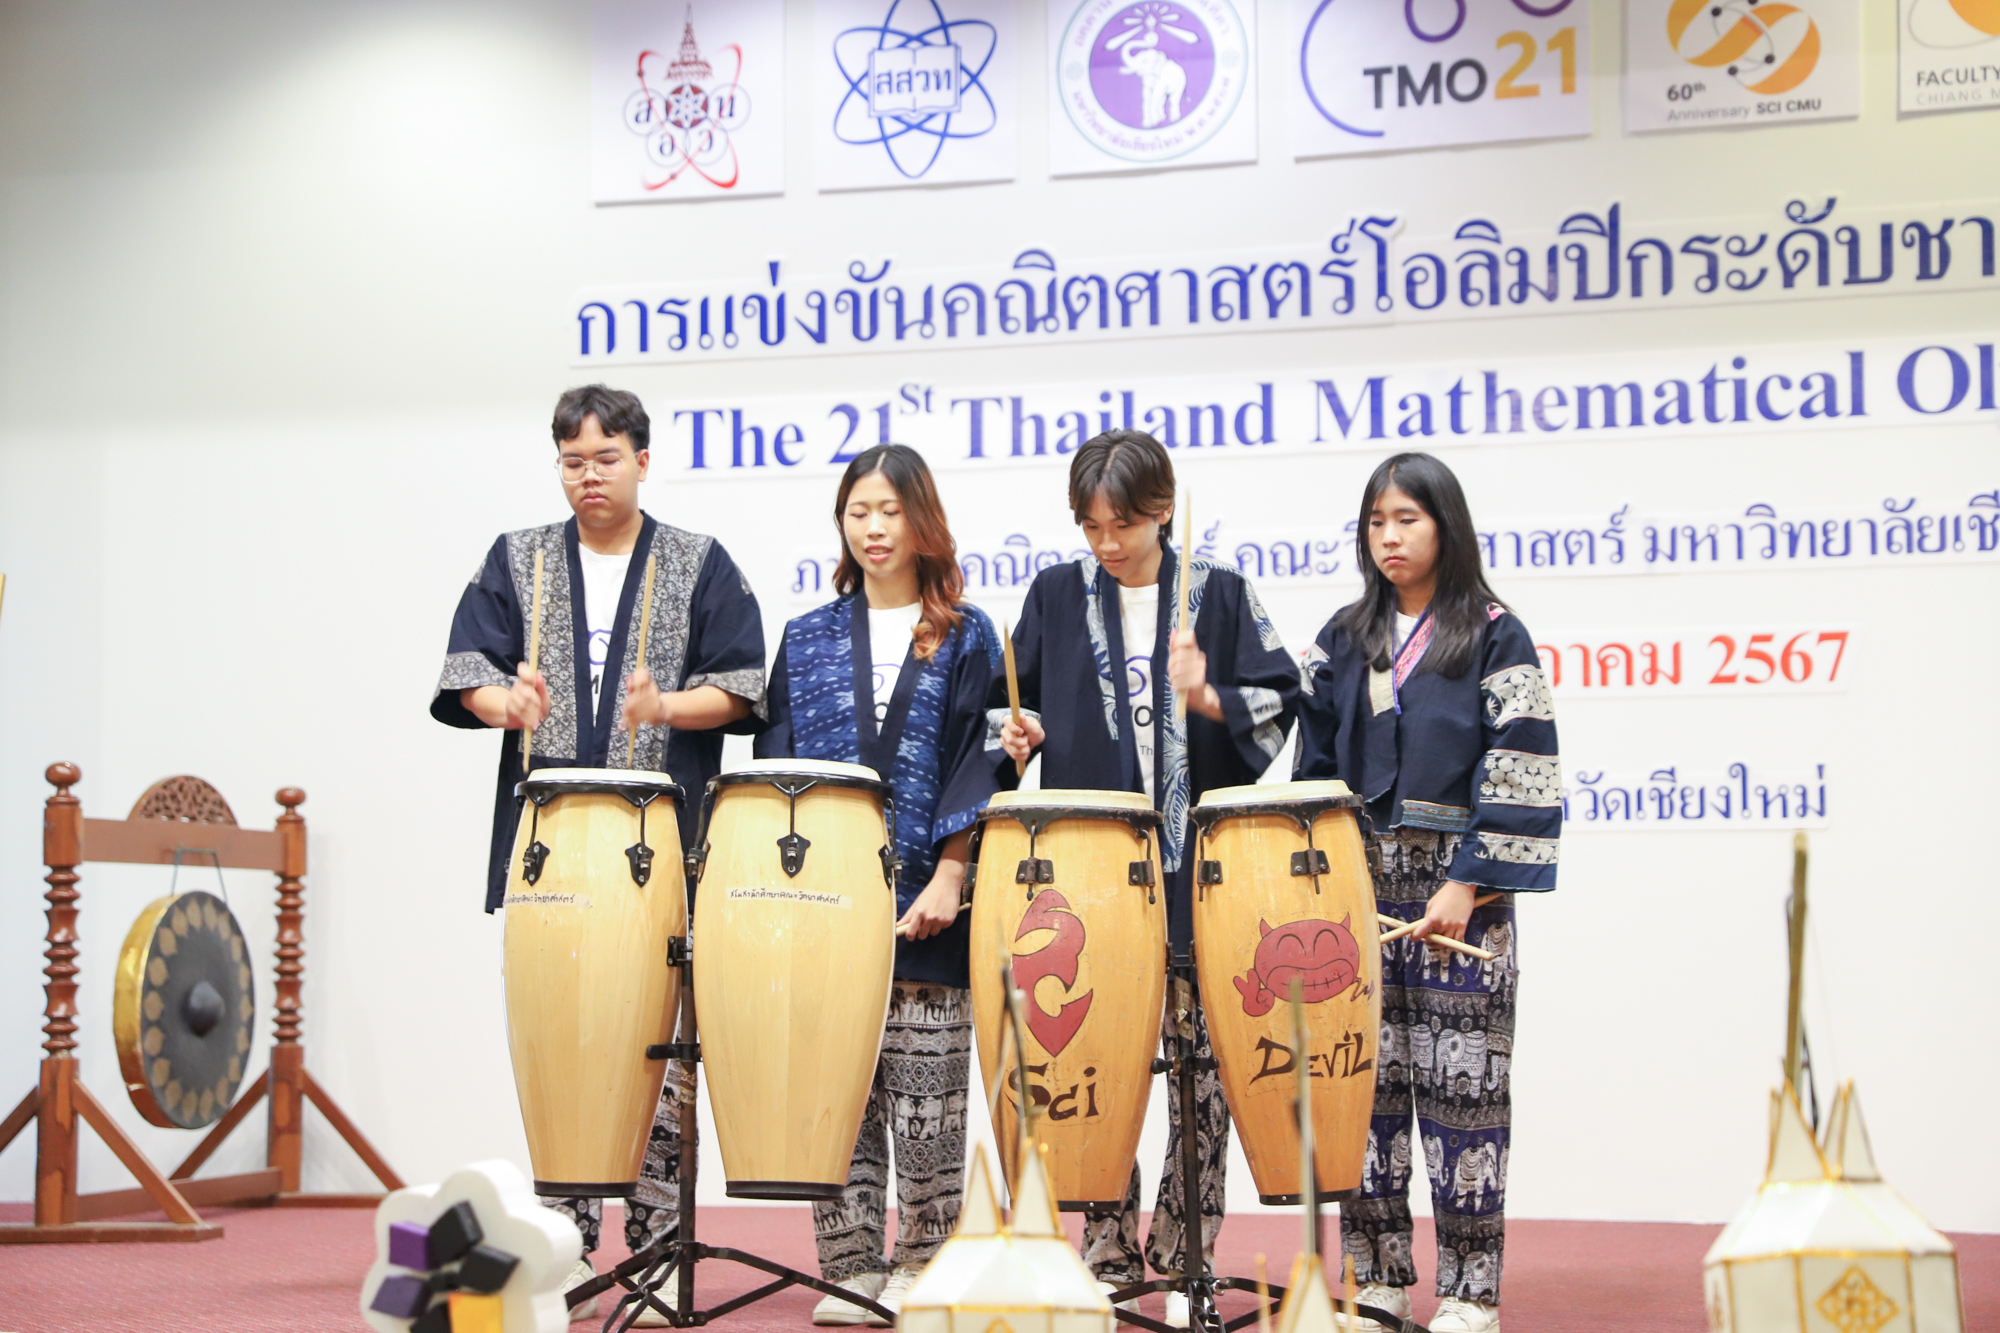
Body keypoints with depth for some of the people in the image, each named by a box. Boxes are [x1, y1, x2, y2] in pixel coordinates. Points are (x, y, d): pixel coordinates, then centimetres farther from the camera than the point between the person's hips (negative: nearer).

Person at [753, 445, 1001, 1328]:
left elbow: (974, 760, 2)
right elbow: (779, 762, 11)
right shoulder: (808, 641, 15)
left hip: (924, 899, -2)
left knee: (926, 1096, -3)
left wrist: (949, 874, -9)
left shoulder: (965, 638, 9)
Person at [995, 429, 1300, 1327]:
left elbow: (1278, 701, 3)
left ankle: (1183, 1261, 9)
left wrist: (1208, 698, -13)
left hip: (1200, 863, -1)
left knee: (1203, 1058, -2)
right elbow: (1013, 699, 16)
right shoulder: (1057, 595, 9)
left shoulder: (1221, 595, 5)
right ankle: (1108, 1257, 11)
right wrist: (1016, 736, -5)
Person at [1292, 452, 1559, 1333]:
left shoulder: (1494, 636, -1)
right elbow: (1317, 760, 14)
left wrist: (1468, 882, -13)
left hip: (1460, 884, -4)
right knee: (1367, 1076, 3)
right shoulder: (1343, 639, 13)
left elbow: (1516, 770, -7)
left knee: (1462, 1081, -4)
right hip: (1360, 881, 4)